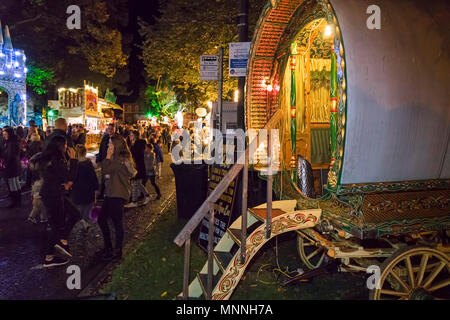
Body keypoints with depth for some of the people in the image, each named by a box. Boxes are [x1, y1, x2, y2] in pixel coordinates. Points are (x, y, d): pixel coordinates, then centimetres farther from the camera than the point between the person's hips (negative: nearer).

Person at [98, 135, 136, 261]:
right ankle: (108, 247, 27)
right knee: (101, 219, 15)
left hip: (118, 195, -11)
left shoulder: (121, 159, -16)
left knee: (117, 223, -1)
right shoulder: (116, 158, 17)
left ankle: (117, 251, 11)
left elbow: (105, 170, -22)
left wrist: (108, 156, -13)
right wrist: (108, 175, -2)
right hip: (111, 193, 11)